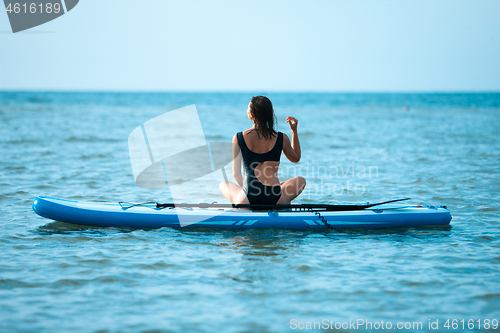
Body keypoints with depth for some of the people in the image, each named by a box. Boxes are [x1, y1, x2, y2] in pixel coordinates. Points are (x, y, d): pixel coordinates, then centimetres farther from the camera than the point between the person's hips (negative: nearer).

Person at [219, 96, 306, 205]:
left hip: (247, 201, -2)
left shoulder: (238, 138, -3)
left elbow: (236, 174, 1)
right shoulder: (282, 138, -1)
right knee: (301, 180, 33)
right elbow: (296, 158, 20)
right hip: (275, 200, 2)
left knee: (223, 184, 33)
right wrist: (294, 131, 23)